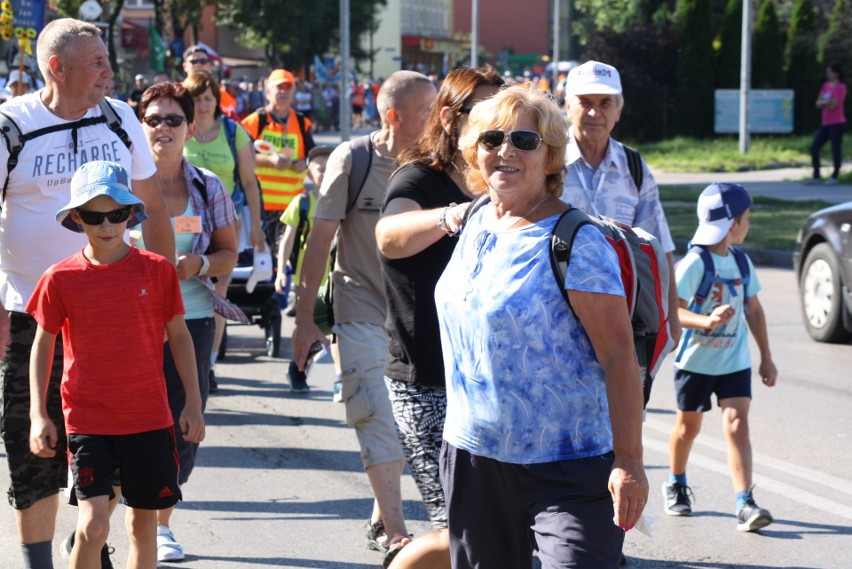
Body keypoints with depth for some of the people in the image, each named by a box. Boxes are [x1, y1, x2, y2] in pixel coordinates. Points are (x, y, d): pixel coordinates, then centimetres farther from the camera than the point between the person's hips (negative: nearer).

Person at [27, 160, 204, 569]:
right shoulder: (61, 279, -4)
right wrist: (38, 414, 0)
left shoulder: (157, 270, -1)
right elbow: (42, 344, 6)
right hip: (87, 421, -2)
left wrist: (193, 403, 6)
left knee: (143, 522, 11)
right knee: (92, 525, -13)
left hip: (149, 418, 2)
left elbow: (179, 336, 8)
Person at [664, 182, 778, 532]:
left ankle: (745, 504, -16)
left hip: (734, 361, 4)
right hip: (695, 360, -4)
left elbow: (753, 309, 15)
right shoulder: (695, 262, -16)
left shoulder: (742, 262, 5)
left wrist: (766, 356, 15)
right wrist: (707, 321, -40)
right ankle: (676, 485, 38)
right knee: (688, 427, 13)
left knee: (737, 425, -11)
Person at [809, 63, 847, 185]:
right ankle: (816, 176, 8)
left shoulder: (841, 87, -9)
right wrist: (827, 102, -11)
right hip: (826, 123, 7)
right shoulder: (826, 85, 12)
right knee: (814, 148, 2)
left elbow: (833, 105, -16)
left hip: (837, 123, -7)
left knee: (836, 150, -2)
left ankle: (835, 176, 9)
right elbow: (818, 104, 8)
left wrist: (823, 102, -2)